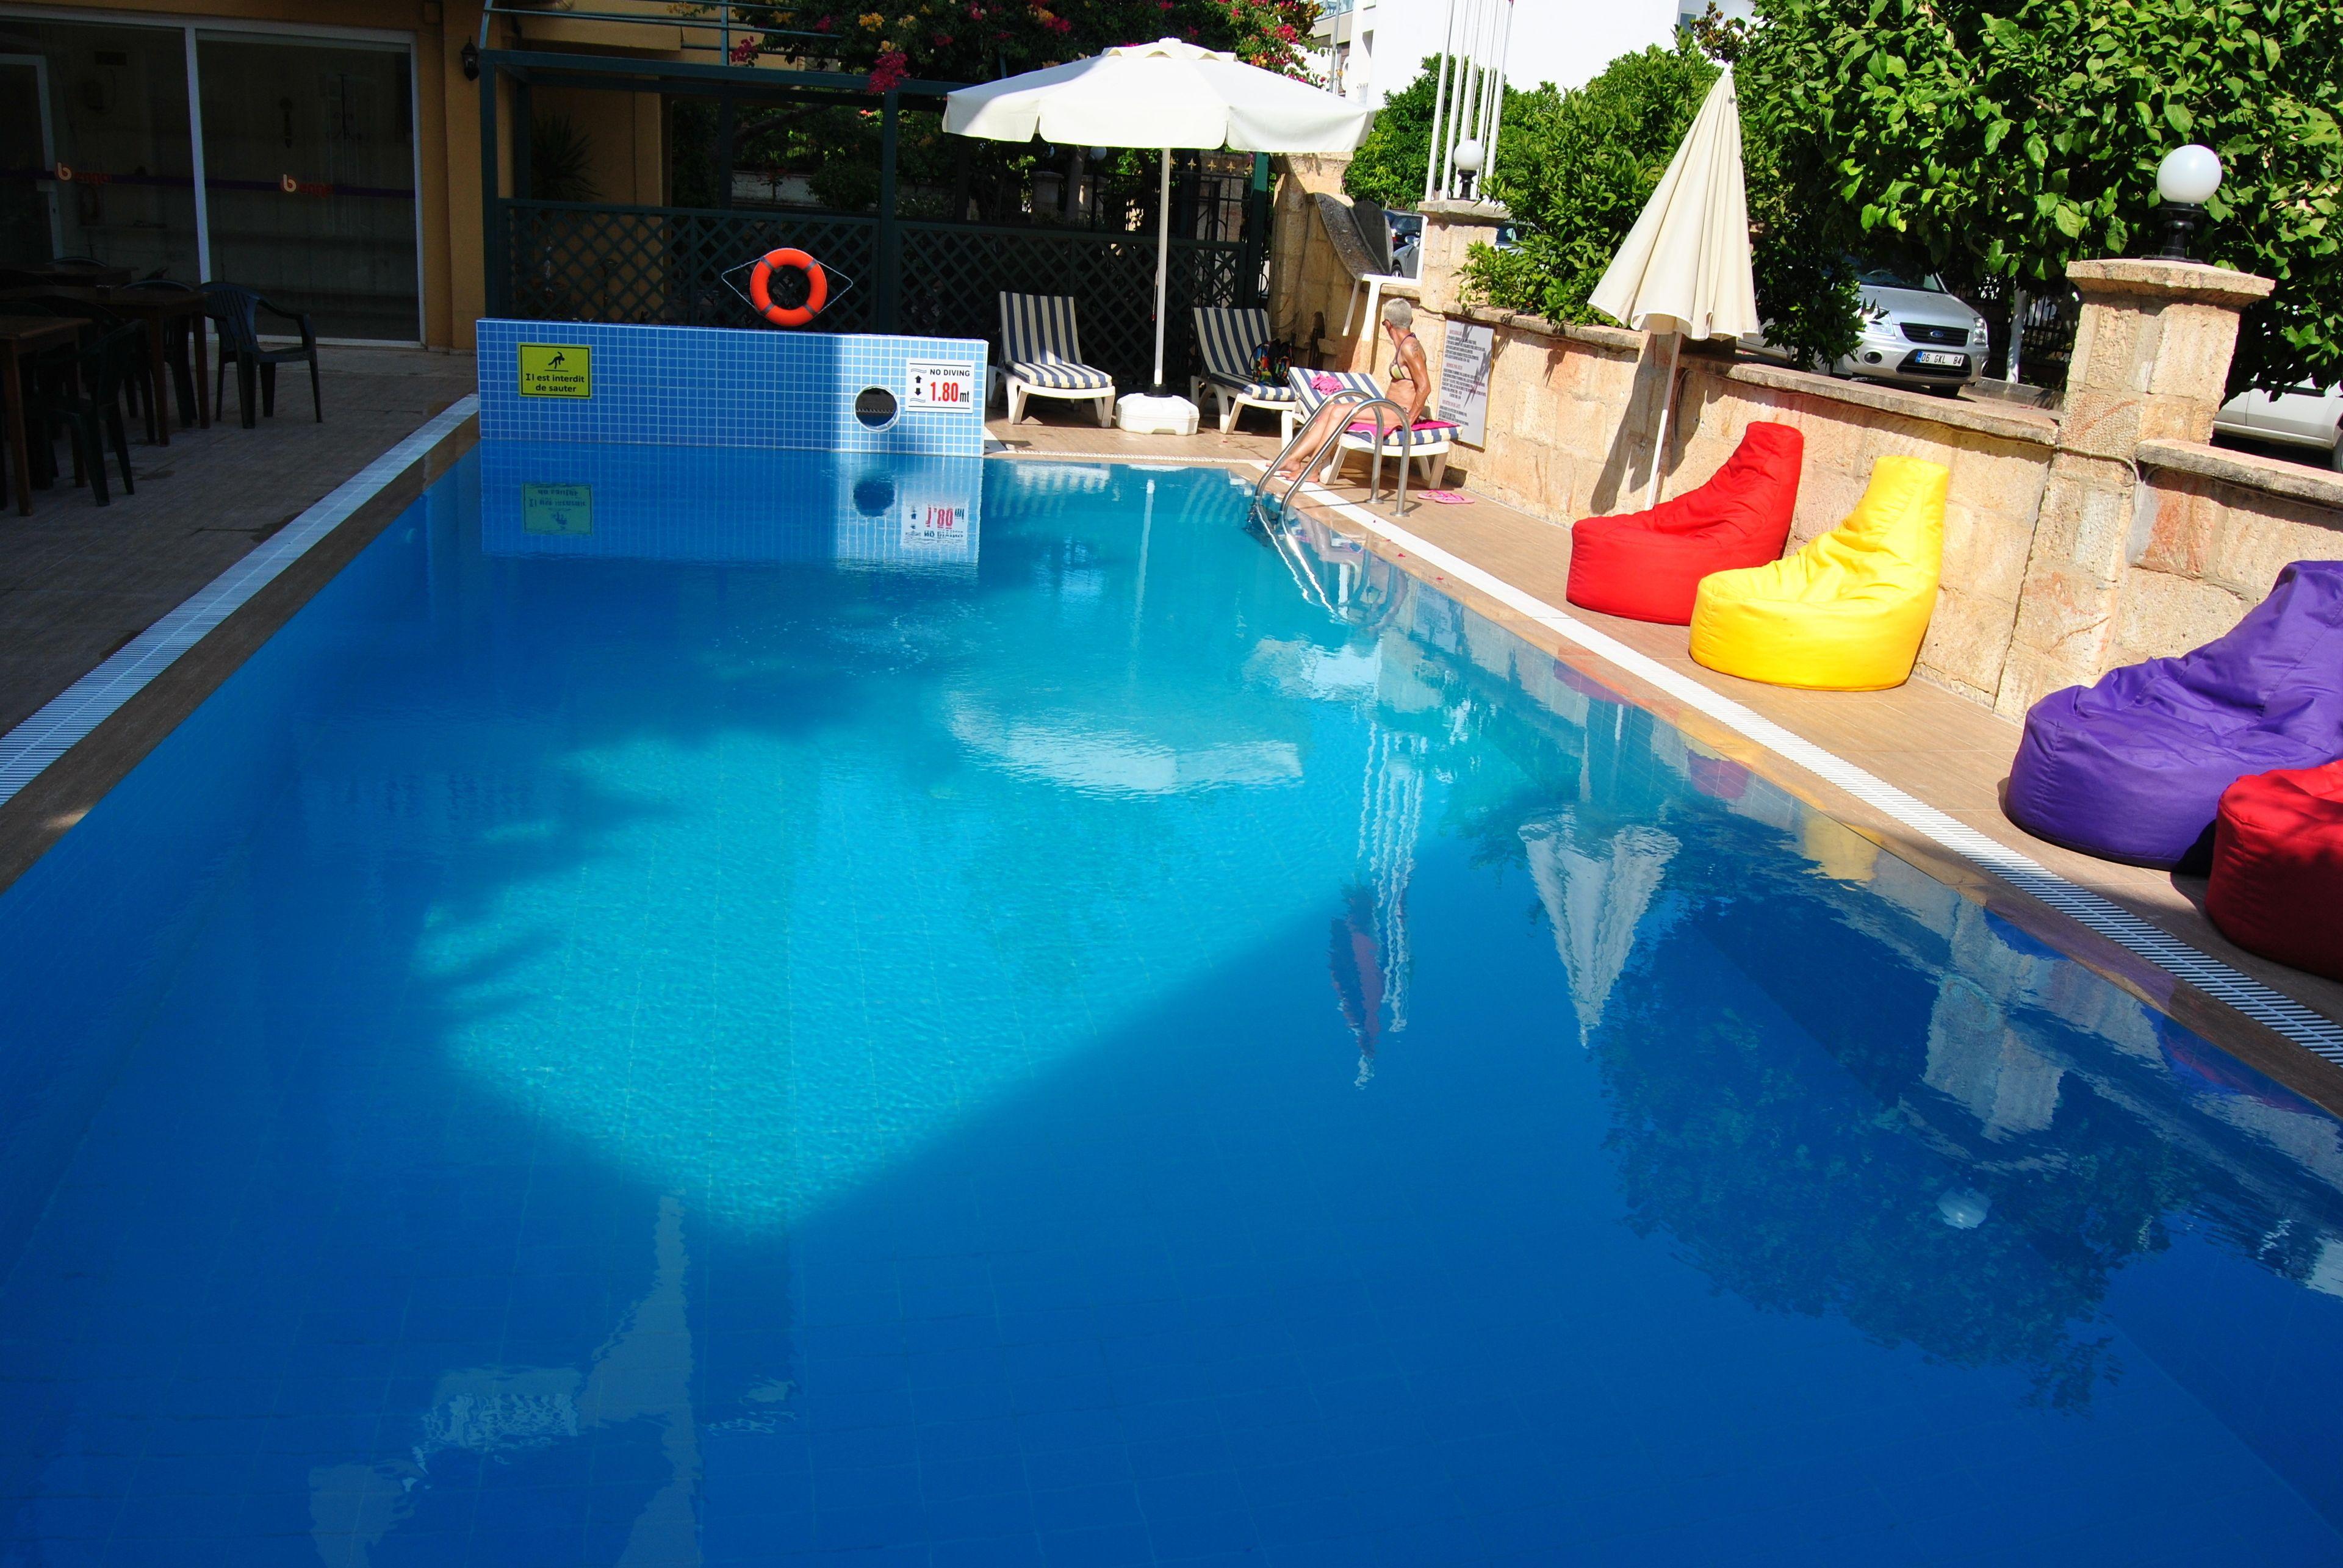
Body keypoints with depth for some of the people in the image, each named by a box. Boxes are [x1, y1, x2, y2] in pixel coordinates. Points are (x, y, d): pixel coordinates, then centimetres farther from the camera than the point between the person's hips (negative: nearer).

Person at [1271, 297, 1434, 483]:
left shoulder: (1410, 347, -14)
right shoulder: (1403, 345, 16)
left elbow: (1425, 387, -21)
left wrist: (1409, 421, -19)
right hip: (1392, 410, 10)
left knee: (1339, 413, -19)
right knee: (1330, 410, 0)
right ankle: (1294, 459, -6)